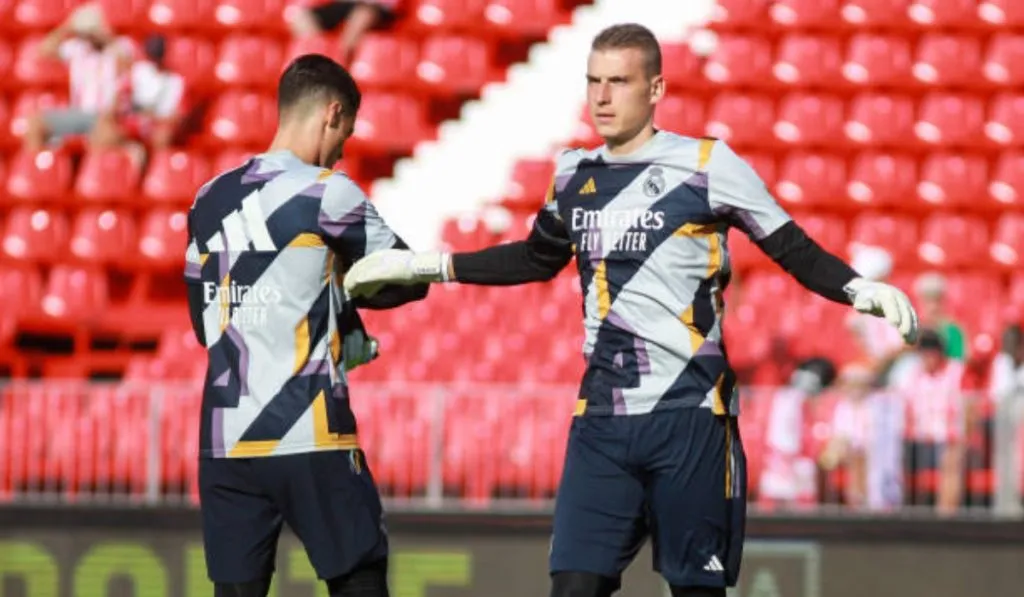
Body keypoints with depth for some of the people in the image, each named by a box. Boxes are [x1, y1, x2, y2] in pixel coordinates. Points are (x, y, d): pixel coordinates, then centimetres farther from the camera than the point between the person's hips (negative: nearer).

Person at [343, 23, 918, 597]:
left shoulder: (708, 165, -6)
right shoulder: (574, 174, 11)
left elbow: (793, 248, -3)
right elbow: (538, 259, 29)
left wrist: (860, 289, -21)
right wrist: (424, 266, 28)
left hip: (689, 415, -5)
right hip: (602, 419, 5)